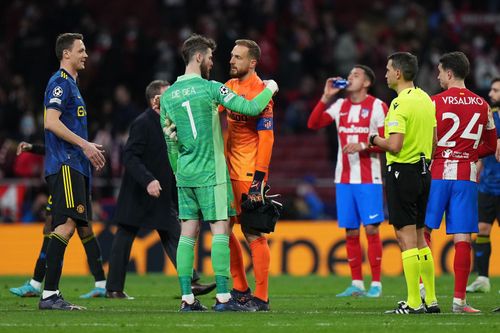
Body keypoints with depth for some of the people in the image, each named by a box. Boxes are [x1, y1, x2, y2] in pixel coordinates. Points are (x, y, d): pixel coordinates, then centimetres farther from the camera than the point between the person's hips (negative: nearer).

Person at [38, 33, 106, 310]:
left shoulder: (70, 84, 23)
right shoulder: (60, 82, -8)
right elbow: (51, 122, -19)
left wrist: (89, 148, 23)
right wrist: (85, 145, -18)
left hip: (74, 165, 10)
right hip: (64, 165, -10)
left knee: (64, 227, 7)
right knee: (67, 223, -17)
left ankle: (51, 294, 6)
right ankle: (49, 293, -20)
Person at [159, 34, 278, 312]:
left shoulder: (168, 95, 8)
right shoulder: (209, 88, -10)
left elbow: (171, 142, 14)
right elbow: (250, 108, -11)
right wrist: (270, 90, 7)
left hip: (184, 173, 6)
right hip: (211, 173, -6)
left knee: (188, 232, 5)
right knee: (220, 229, -5)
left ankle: (187, 298, 3)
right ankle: (223, 297, -10)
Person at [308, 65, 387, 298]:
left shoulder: (377, 107, -3)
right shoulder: (340, 106, 12)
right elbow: (313, 124, 7)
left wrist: (363, 146, -19)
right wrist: (326, 97, 0)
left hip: (368, 178, -5)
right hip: (344, 178, 5)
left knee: (371, 229, -7)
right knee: (350, 232, 5)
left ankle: (376, 284, -3)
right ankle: (356, 284, 9)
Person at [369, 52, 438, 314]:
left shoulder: (400, 104, -17)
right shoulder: (426, 100, 11)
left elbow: (394, 145, -22)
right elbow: (433, 141, 16)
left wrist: (375, 139, -5)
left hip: (402, 172, -9)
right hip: (423, 172, 9)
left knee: (406, 237, -6)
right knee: (419, 238, 14)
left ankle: (414, 302, -7)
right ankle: (431, 300, 15)